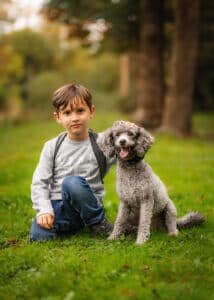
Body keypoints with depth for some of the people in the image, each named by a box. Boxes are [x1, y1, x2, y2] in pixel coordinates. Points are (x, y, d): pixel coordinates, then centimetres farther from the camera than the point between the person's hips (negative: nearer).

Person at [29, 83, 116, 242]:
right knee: (38, 236, -24)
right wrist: (44, 210, -14)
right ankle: (70, 226, 7)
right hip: (57, 205, 2)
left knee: (72, 182, -33)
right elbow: (39, 182, 0)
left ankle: (99, 223, -12)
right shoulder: (52, 147, 2)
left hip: (86, 205, -2)